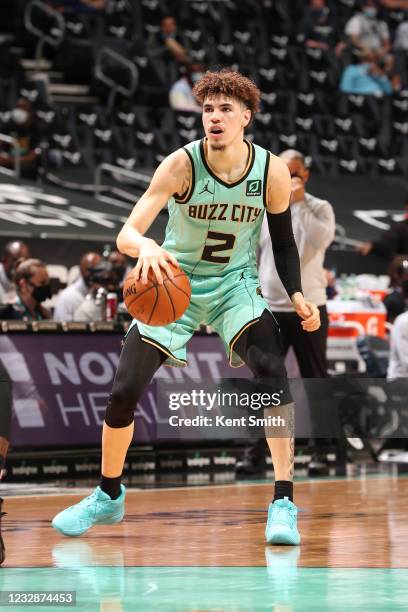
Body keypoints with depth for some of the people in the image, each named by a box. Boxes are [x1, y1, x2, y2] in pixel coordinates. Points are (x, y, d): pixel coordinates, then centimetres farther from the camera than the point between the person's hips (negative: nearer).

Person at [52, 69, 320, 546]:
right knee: (124, 391, -2)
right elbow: (126, 234, -30)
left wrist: (296, 295, -10)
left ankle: (283, 502, -22)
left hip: (236, 285, 0)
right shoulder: (182, 165, -22)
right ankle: (108, 496, 24)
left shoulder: (272, 172, -14)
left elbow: (283, 241, 4)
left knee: (272, 372, -26)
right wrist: (145, 247, -53)